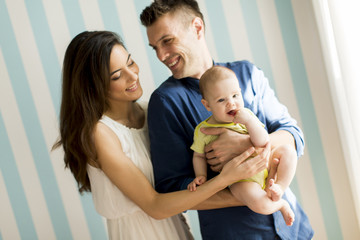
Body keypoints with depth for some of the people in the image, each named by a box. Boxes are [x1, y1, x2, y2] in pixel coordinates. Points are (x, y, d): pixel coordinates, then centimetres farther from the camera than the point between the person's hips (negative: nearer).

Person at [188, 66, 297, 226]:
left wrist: (249, 121, -24)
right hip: (240, 180, -4)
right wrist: (200, 175, -9)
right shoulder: (203, 130, -6)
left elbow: (263, 143, -11)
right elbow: (199, 156, 8)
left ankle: (278, 188, -13)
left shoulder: (246, 115, -1)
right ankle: (280, 204, 3)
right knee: (258, 203, -30)